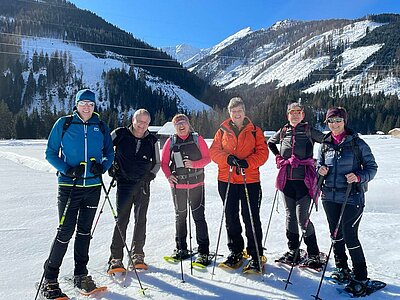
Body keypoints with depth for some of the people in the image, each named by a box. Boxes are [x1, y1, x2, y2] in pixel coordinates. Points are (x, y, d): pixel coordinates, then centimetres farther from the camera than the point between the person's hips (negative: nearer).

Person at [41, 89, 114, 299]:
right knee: (66, 231, -3)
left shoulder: (101, 127, 5)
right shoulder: (63, 124, -1)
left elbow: (109, 153, 12)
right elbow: (51, 153, 1)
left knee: (84, 230, 12)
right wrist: (67, 170, -15)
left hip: (93, 186, 3)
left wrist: (103, 165, -10)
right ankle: (49, 278, 15)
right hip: (69, 186, -3)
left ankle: (81, 274, 26)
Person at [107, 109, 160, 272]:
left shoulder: (152, 140, 3)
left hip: (143, 185, 2)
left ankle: (137, 255, 23)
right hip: (124, 184, -2)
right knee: (121, 220, -4)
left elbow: (157, 163, 15)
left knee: (141, 221, 8)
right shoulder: (120, 134, -3)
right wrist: (110, 166, 0)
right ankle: (116, 258, 7)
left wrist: (150, 176, 0)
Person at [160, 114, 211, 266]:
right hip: (177, 185, 2)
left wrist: (193, 164, -16)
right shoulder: (171, 141, 4)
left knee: (199, 216, -3)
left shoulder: (197, 139, 0)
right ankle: (181, 248, 28)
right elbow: (164, 162, 8)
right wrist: (168, 175, -9)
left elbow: (207, 158, 0)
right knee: (180, 216, 13)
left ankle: (203, 251, 6)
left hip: (196, 184, -2)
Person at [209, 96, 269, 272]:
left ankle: (256, 256, 13)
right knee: (231, 218, 11)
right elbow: (214, 151, 3)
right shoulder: (222, 131, 9)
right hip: (226, 180, 3)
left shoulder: (254, 131, 5)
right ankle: (235, 252, 27)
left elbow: (262, 152, -1)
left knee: (251, 219, 0)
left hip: (250, 180, -2)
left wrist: (247, 162, -18)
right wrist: (228, 158, -16)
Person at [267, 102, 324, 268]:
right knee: (290, 216, 12)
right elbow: (270, 142, 28)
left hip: (304, 179, -5)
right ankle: (293, 251, 24)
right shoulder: (283, 131, 12)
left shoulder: (308, 130, -1)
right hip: (287, 179, 5)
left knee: (302, 217, -8)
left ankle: (314, 255, 8)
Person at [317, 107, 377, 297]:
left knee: (350, 237, -3)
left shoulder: (357, 143, -5)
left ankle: (361, 278, 15)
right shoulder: (325, 145, 6)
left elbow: (372, 167, -2)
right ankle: (342, 269, 33)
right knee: (336, 235, 14)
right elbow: (319, 165, 16)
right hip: (329, 196, 5)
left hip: (352, 197, -4)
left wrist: (358, 177, -20)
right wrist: (320, 170, -6)